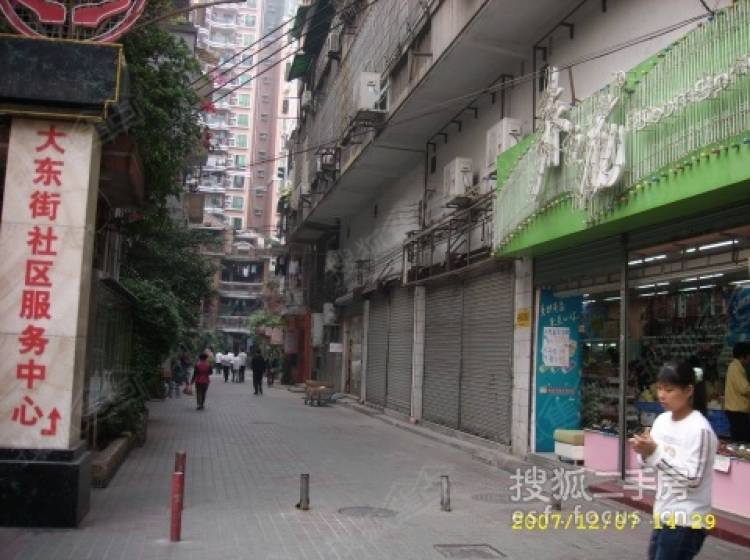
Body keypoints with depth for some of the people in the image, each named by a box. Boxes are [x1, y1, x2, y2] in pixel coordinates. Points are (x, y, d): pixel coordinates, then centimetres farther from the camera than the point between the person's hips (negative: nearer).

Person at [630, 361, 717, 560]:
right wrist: (645, 451, -9)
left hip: (686, 521, -8)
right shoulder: (662, 420, 4)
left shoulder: (699, 429, -19)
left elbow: (693, 479, -23)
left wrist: (655, 453, -25)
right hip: (664, 513, 8)